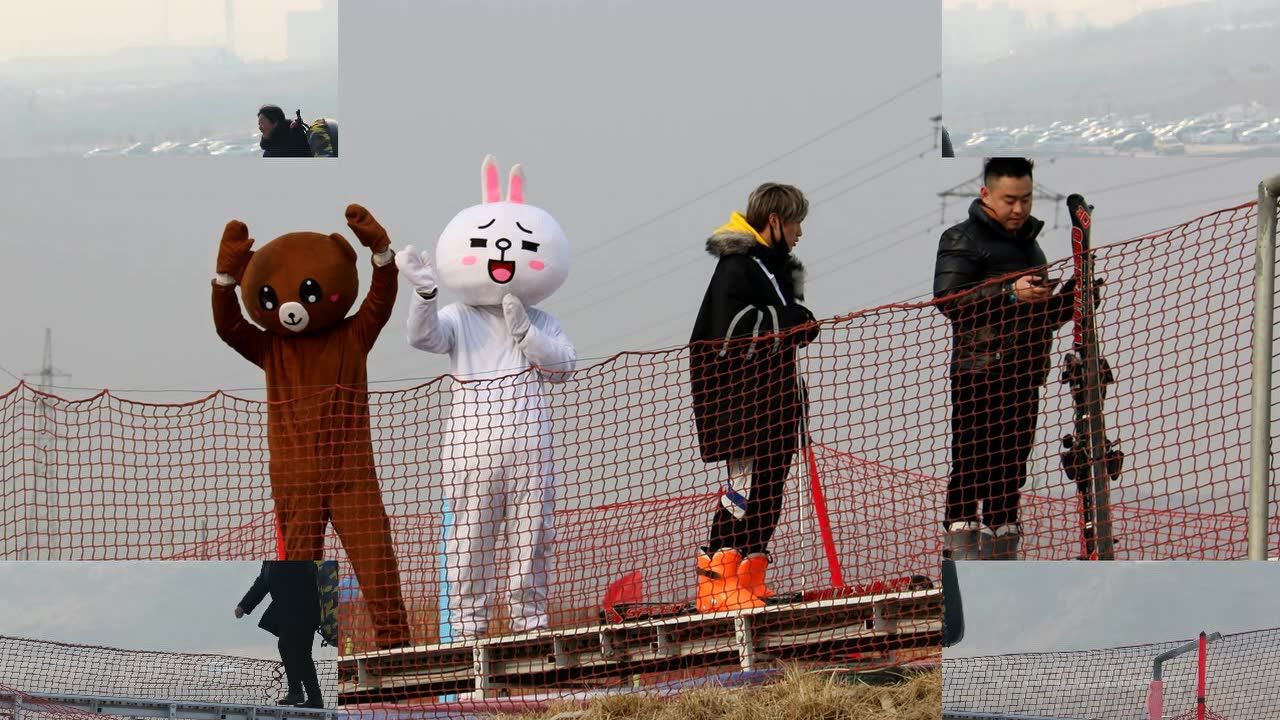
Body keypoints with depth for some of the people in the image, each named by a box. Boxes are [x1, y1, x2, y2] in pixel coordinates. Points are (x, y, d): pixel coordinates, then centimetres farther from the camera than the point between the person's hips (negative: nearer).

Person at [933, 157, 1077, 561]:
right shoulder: (963, 240, -1)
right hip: (979, 373, -7)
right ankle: (960, 548, -11)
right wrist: (1010, 295, -24)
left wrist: (1071, 298, 12)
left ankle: (1002, 553, 12)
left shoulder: (1029, 244, 24)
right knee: (972, 467, -10)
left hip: (1023, 375, 8)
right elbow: (949, 300, -16)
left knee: (1011, 471, 8)